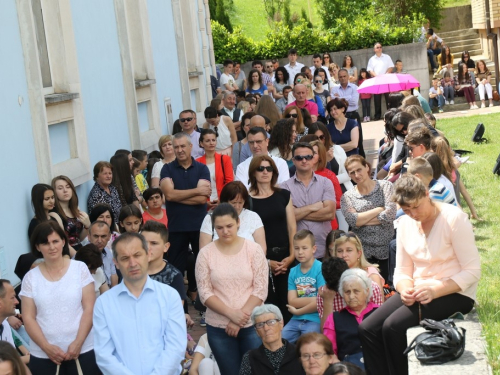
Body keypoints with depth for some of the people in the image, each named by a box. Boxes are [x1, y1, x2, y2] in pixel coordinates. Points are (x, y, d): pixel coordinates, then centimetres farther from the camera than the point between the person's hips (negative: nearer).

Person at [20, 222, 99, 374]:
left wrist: (78, 343, -11)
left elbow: (89, 309, -2)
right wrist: (47, 347, -10)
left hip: (83, 350, -1)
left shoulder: (80, 268, 1)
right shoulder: (31, 277, 3)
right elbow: (28, 318, 1)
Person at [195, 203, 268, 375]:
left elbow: (260, 289, -5)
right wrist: (231, 314, -15)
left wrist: (241, 318, -12)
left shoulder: (254, 249, -2)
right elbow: (204, 292, -4)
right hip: (218, 328, 1)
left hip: (252, 325, 0)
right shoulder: (205, 253, -1)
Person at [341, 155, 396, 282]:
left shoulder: (385, 186, 3)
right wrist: (379, 209, -10)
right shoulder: (347, 197, 7)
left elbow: (390, 215, -11)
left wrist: (362, 220, -7)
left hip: (386, 249, -1)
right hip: (363, 252, 1)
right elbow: (352, 221, -11)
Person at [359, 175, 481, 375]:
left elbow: (472, 272, -15)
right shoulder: (405, 223, 5)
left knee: (393, 326, -26)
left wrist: (435, 291, -26)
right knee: (367, 329, -15)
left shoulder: (454, 218, -13)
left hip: (454, 293, -6)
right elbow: (402, 270, 7)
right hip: (417, 292, 6)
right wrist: (405, 290, -16)